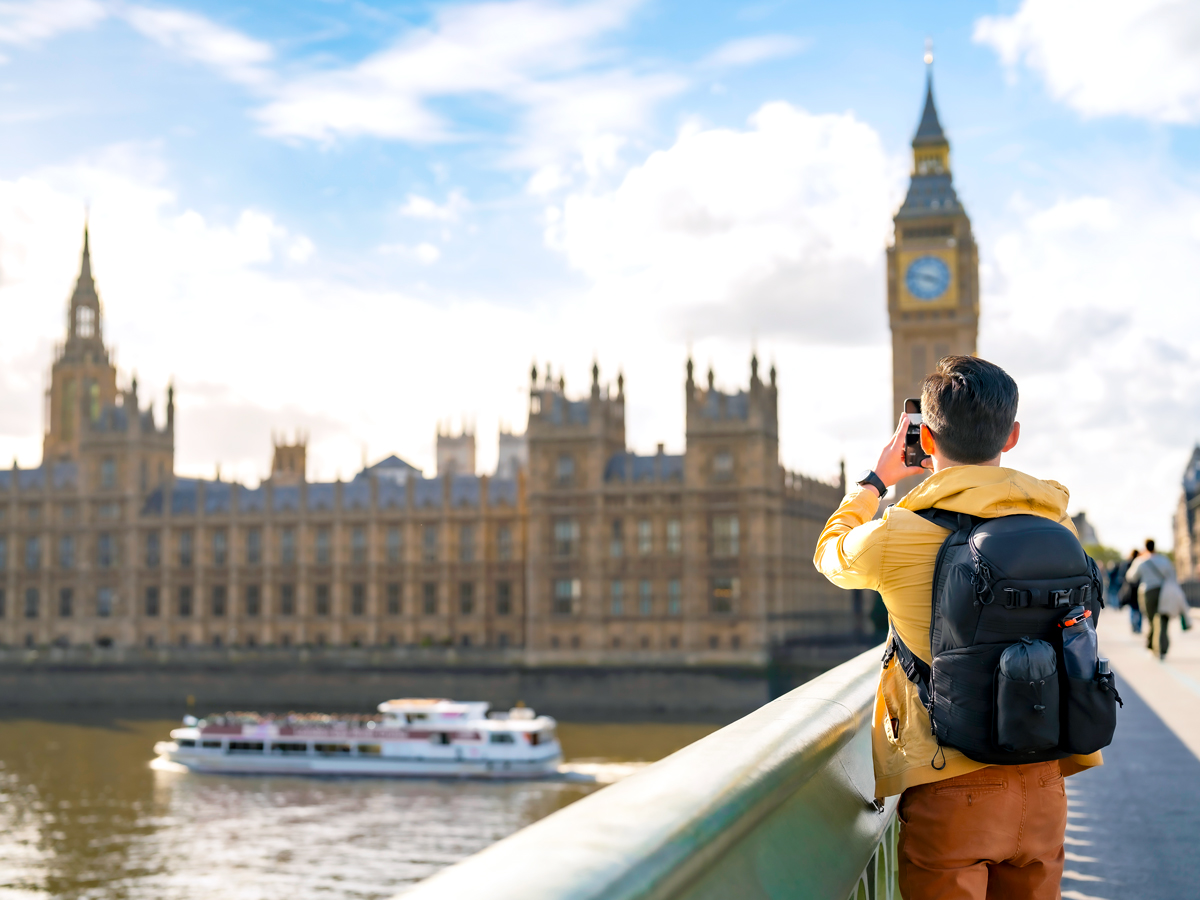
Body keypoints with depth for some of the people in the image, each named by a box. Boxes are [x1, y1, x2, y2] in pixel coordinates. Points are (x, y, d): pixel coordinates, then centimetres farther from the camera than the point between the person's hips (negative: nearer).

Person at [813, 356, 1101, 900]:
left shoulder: (895, 536, -13)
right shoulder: (1057, 523, -2)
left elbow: (830, 553, 11)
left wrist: (876, 480, 25)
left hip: (950, 792, -4)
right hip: (1043, 785, 4)